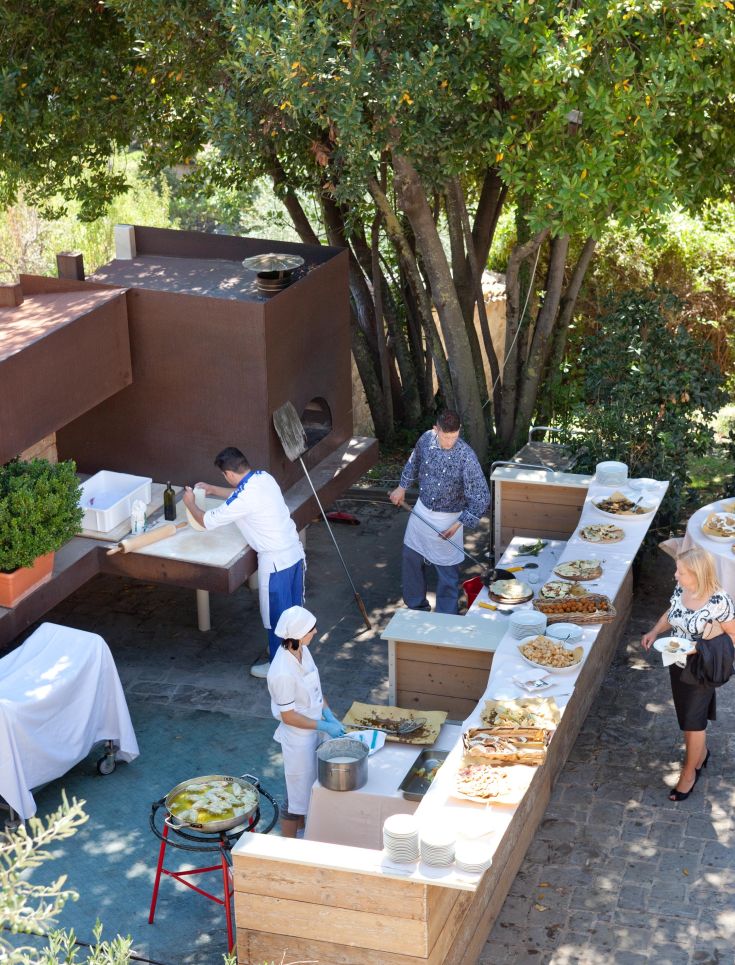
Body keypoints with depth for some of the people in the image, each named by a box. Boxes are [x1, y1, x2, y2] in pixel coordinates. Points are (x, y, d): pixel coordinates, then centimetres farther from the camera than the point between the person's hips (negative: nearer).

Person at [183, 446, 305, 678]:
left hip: (275, 560, -8)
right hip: (294, 550, 8)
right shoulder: (263, 477, -1)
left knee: (276, 613, 9)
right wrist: (212, 490, 25)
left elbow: (206, 521, -11)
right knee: (292, 607, 24)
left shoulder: (242, 500, -25)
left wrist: (190, 503, 8)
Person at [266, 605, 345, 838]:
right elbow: (288, 716, -24)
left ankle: (303, 821, 52)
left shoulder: (303, 651, -8)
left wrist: (329, 715, -5)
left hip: (313, 730, 8)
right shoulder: (283, 673, -34)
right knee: (297, 793, 9)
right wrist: (324, 726, -20)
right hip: (298, 737, -8)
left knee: (311, 784, 28)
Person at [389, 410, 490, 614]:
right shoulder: (427, 439, -13)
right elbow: (414, 462, 11)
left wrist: (459, 524, -23)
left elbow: (481, 497, -23)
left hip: (447, 520, -6)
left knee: (447, 572, 5)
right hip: (421, 511, 6)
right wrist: (402, 486, 16)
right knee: (411, 558, 20)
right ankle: (416, 606, 40)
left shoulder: (467, 458, -28)